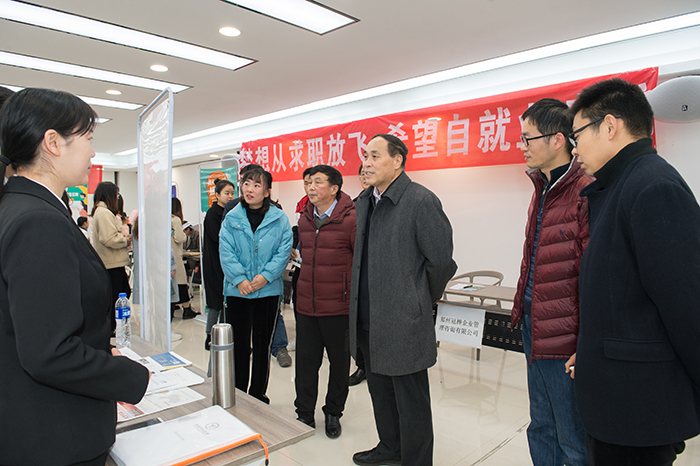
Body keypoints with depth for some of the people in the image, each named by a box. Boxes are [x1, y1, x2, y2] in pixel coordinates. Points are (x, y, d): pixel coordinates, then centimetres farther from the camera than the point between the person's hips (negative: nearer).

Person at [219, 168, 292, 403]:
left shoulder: (279, 219, 0)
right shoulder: (231, 219, 2)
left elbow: (284, 251, -5)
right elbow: (226, 253, -4)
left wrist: (265, 275, -16)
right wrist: (239, 279, -16)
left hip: (268, 291, 0)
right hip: (237, 291, 0)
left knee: (262, 346, 11)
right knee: (238, 346, 8)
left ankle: (258, 396, 27)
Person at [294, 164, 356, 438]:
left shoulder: (350, 219, -12)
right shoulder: (304, 219, 8)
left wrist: (355, 294, -6)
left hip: (338, 305, -5)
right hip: (306, 305, 5)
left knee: (339, 362, 13)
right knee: (305, 362, 12)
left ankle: (333, 413, 33)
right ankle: (305, 414, 30)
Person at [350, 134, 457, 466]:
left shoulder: (421, 201, -16)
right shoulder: (362, 203, 8)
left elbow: (441, 259, -13)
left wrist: (424, 300, -1)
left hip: (404, 321, -8)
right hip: (368, 319, 8)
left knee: (411, 400, 8)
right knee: (379, 390, 23)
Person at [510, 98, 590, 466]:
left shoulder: (586, 193, -17)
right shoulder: (543, 189, 12)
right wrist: (523, 309, 14)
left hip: (564, 337, -9)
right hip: (534, 327, 9)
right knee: (541, 429, 22)